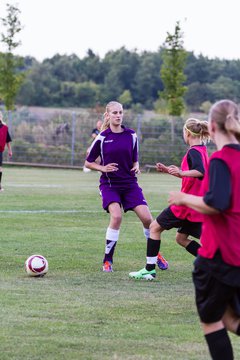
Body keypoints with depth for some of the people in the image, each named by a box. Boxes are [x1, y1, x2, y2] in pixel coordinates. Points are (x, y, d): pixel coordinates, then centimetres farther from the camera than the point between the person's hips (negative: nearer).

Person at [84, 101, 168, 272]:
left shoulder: (131, 135, 3)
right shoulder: (102, 138, -3)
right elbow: (88, 163, 5)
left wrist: (136, 168, -8)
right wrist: (103, 168, -13)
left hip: (130, 184, 3)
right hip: (109, 185, -3)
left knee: (147, 218, -9)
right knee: (116, 216, -25)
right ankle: (107, 260, -11)